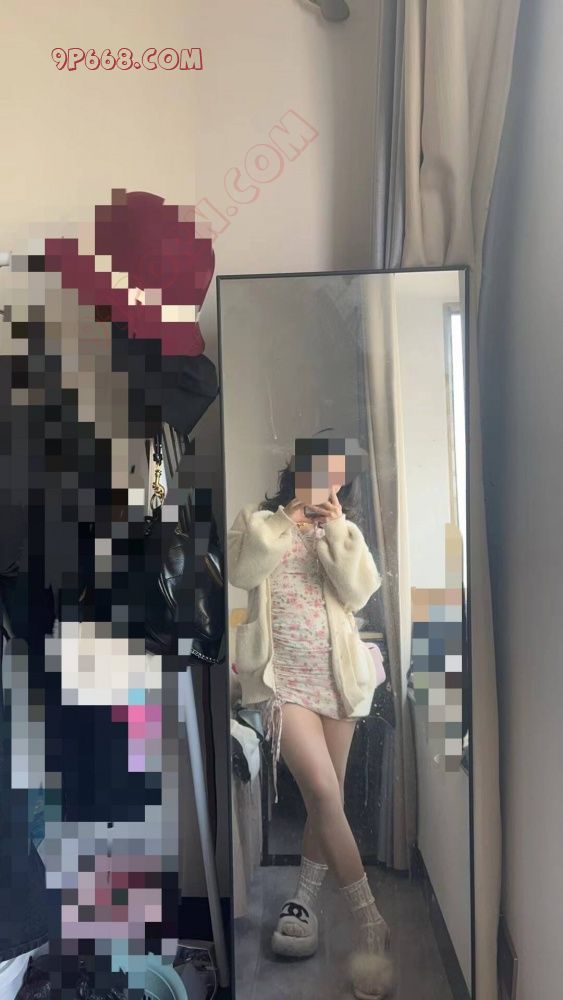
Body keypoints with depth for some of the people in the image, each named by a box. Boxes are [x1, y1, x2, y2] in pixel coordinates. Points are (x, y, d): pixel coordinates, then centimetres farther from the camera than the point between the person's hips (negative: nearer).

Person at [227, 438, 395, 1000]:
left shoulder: (344, 531, 11)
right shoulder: (258, 520, 3)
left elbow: (360, 591, -4)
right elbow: (242, 573, -15)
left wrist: (336, 528, -12)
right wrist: (288, 517, -16)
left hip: (335, 674, 4)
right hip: (281, 675, -4)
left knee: (326, 797, 9)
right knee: (324, 793, -15)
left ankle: (304, 902, 27)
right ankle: (370, 925, -5)